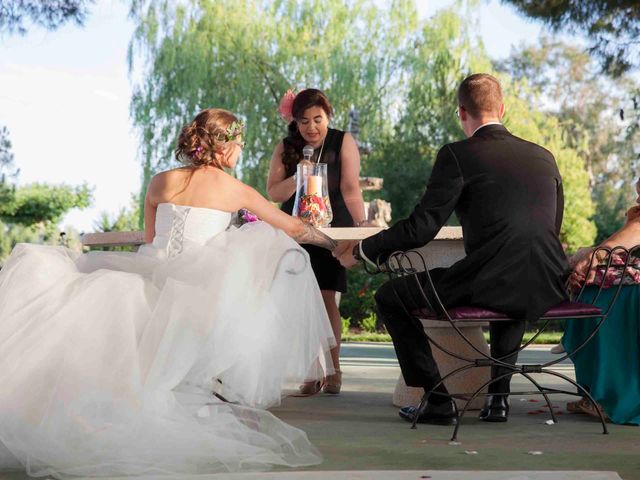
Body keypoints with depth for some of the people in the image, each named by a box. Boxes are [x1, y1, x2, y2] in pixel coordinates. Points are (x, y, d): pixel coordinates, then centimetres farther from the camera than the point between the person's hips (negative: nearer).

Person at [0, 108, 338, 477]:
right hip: (196, 286, -3)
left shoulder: (161, 182, 15)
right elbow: (294, 229, 18)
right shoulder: (234, 189, 8)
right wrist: (330, 241, 37)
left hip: (150, 278, 3)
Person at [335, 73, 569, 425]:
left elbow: (420, 229, -6)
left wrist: (361, 250, 9)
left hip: (489, 284, -6)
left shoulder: (457, 155, -2)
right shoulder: (544, 156, 15)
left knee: (390, 297, 14)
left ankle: (437, 399, 11)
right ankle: (498, 395, 30)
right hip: (547, 291, 6)